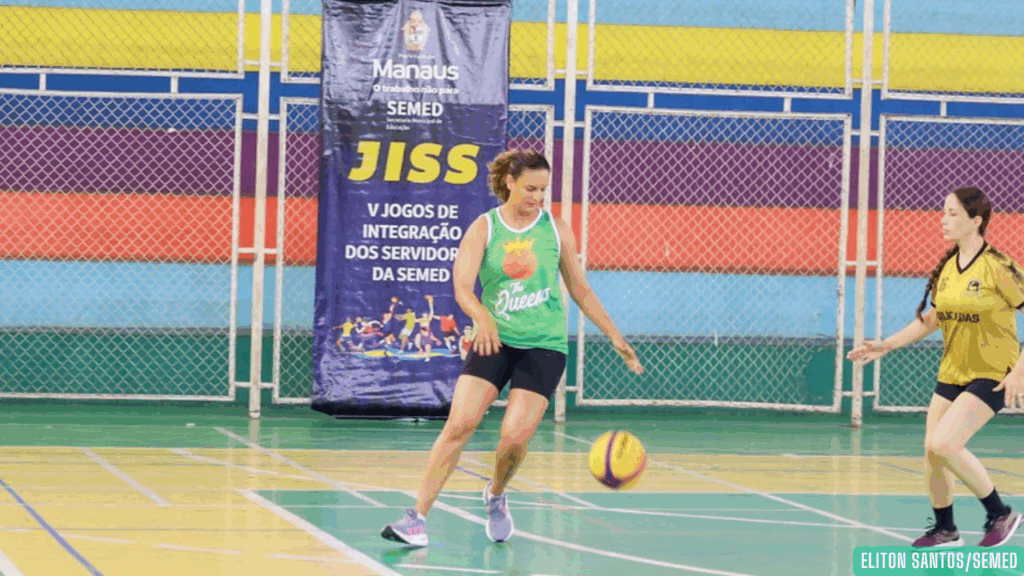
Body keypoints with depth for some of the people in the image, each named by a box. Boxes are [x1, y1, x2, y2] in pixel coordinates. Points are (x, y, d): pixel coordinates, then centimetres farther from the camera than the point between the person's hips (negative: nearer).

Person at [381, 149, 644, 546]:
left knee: (515, 436, -12)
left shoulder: (556, 230, 3)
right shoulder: (483, 228, -2)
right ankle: (418, 516, -11)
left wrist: (615, 337, 13)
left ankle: (496, 496, 20)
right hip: (495, 341, -1)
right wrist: (482, 317, -35)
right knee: (460, 423, -15)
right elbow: (462, 287, -14)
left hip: (544, 345, 1)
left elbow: (580, 289, 13)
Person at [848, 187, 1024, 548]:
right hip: (952, 373, 7)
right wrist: (886, 346, 12)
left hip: (992, 376, -7)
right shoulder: (947, 268, 6)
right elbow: (931, 319, 18)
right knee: (932, 454, 4)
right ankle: (944, 529, 26)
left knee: (943, 444, -21)